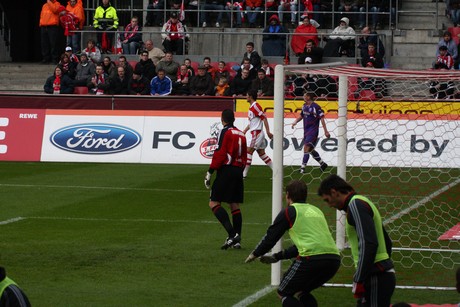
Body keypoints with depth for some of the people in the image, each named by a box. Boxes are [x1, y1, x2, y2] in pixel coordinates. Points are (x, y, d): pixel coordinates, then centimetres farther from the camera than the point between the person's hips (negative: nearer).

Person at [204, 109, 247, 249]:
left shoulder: (225, 132, -7)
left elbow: (219, 154, -14)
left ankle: (232, 234, -20)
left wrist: (210, 172, -11)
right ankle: (237, 240, 5)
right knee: (235, 206, 9)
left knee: (214, 203, -7)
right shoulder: (241, 134, 15)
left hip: (226, 170, -8)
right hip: (238, 172, 8)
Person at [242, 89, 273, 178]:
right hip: (256, 133, 10)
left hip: (256, 133, -10)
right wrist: (245, 130, 23)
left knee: (249, 152, -8)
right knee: (262, 153, 10)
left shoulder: (255, 106, -15)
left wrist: (268, 132, -21)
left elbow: (264, 118, -18)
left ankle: (244, 174, -7)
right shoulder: (251, 107, 16)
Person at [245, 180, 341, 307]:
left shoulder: (289, 212, 7)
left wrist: (255, 254, 32)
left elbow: (270, 237, 14)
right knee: (301, 292, 26)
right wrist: (277, 256, 40)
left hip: (312, 259, -7)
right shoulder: (316, 210, 27)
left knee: (283, 293, 11)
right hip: (334, 258, 7)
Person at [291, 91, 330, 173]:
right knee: (310, 150, 15)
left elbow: (321, 118, -15)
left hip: (313, 130, -9)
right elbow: (301, 115, 24)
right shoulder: (304, 106, 9)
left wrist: (326, 131, -15)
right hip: (306, 130, 9)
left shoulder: (315, 107, -15)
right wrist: (295, 122, 5)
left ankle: (302, 168, -16)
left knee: (306, 148, -15)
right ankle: (322, 164, 29)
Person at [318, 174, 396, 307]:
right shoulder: (364, 202, 20)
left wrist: (359, 280, -21)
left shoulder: (355, 205, -11)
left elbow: (368, 244, -23)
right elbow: (387, 242, 25)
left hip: (376, 277, -10)